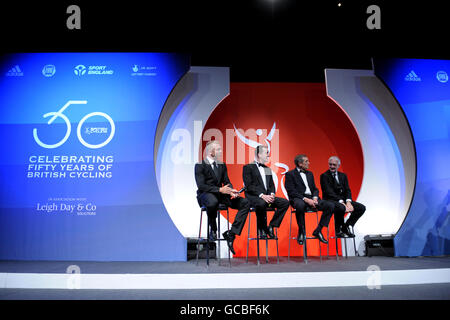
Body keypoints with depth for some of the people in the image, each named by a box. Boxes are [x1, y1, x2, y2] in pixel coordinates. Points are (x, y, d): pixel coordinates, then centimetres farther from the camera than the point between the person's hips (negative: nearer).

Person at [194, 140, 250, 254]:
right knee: (213, 202, -43)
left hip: (221, 194, 6)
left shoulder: (222, 165, 16)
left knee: (245, 203, -12)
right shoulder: (200, 166, -5)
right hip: (205, 195, -6)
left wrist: (231, 191, -11)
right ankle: (213, 229, -14)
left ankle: (231, 233, -16)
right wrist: (220, 189, -25)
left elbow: (227, 182, 12)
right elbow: (201, 186, -15)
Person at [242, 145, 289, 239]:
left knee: (285, 202, -15)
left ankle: (271, 226, -8)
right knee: (262, 203, -38)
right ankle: (262, 229, -16)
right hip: (253, 197, -6)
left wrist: (272, 194, -5)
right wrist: (262, 195, -20)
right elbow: (249, 186, -10)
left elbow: (271, 185, 18)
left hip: (267, 197, 6)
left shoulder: (268, 169, 24)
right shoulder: (248, 167, 2)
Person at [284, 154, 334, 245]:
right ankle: (301, 231, -18)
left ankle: (318, 231, -5)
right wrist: (305, 199, -19)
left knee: (330, 206, -15)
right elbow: (291, 191, -8)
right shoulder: (290, 174, 2)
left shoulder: (310, 174, 24)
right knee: (300, 205, -42)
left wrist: (315, 198, -3)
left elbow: (315, 189, 20)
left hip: (311, 198, 6)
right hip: (298, 199, -6)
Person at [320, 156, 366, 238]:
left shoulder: (343, 175, 16)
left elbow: (347, 190, 7)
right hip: (331, 200, -6)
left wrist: (348, 202, -14)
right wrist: (342, 203, -23)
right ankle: (338, 230, -11)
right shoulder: (324, 176, -3)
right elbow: (329, 192, -14)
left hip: (343, 200, 7)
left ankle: (346, 227, 2)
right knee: (340, 208, -38)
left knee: (362, 208, -10)